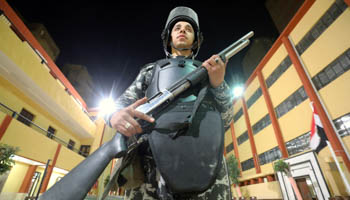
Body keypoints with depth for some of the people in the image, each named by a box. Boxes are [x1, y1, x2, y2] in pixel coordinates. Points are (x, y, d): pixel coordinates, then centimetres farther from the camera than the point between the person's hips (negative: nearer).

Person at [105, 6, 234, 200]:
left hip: (205, 161, 1)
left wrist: (219, 84, -6)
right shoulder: (151, 69, 23)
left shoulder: (209, 71, 22)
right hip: (153, 163, 0)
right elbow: (121, 104, 14)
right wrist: (116, 115, -12)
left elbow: (225, 120, 14)